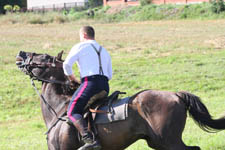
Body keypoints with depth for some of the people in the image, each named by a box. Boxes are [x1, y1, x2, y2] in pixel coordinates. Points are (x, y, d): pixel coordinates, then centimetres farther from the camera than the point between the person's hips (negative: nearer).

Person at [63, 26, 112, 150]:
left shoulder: (81, 47, 8)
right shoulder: (104, 51, 30)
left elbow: (67, 64, -2)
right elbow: (110, 75, 28)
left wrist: (72, 78, 14)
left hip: (90, 82, -8)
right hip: (105, 85, 8)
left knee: (72, 112, -13)